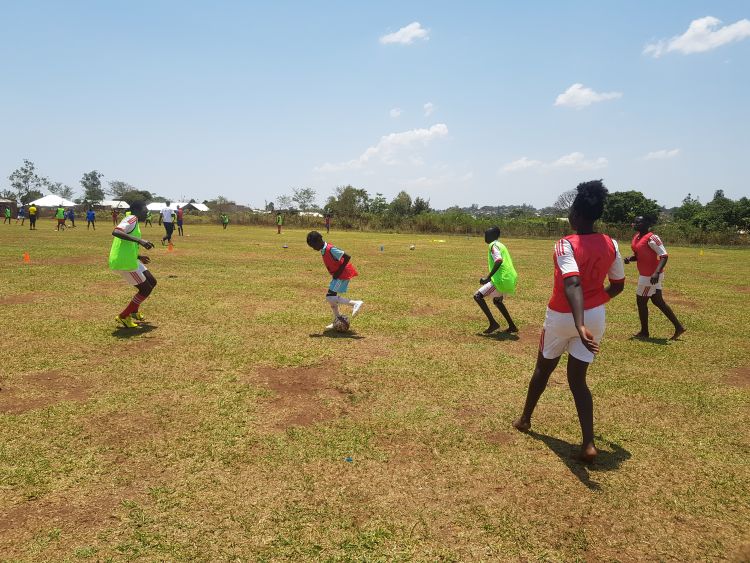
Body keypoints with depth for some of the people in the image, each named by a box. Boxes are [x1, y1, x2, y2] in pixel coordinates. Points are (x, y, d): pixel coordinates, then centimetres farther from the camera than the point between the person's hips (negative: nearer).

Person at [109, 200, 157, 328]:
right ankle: (123, 317, 10)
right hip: (125, 263, -10)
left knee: (152, 282, 19)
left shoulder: (133, 221, 19)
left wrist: (139, 257, 37)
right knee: (146, 289, 1)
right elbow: (115, 232, -30)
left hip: (128, 260, 10)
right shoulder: (132, 219, -10)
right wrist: (139, 240, -35)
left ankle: (134, 311, 31)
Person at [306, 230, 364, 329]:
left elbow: (347, 257, -26)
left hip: (343, 274, -10)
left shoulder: (330, 249, -22)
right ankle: (337, 321, 19)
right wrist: (336, 273, 10)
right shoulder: (323, 250, 7)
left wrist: (339, 271, -21)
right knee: (331, 296, 11)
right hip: (337, 275, 10)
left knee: (330, 297, -13)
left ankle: (356, 303, -14)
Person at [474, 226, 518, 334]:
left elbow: (499, 261, -25)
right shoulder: (500, 245, 21)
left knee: (478, 296, -8)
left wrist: (488, 278, -23)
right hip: (510, 280, 10)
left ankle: (493, 323, -11)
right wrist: (490, 277, 29)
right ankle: (512, 326, 31)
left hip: (502, 280, -10)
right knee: (497, 300, 31)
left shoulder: (493, 245, -8)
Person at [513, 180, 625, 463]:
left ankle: (525, 419, 39)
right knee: (577, 379, 11)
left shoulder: (566, 245, -20)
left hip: (562, 317, -4)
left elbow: (573, 283, -35)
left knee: (543, 369, 19)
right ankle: (588, 443, 0)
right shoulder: (611, 244, -2)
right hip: (595, 316, 4)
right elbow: (618, 285, 8)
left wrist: (579, 325, -45)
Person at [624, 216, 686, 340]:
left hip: (650, 276, -9)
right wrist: (630, 258, -2)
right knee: (658, 301, 17)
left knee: (641, 302, 3)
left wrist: (656, 272, -34)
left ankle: (644, 332, 19)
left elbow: (664, 256, -23)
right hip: (645, 274, 9)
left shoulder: (651, 238, -20)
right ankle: (678, 327, 27)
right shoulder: (636, 237, 8)